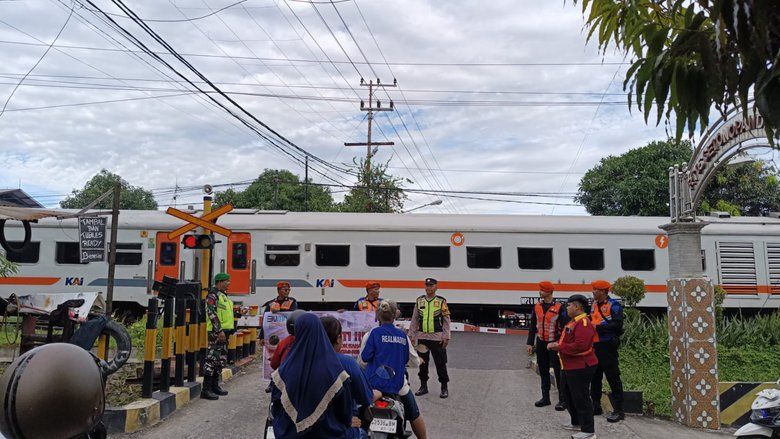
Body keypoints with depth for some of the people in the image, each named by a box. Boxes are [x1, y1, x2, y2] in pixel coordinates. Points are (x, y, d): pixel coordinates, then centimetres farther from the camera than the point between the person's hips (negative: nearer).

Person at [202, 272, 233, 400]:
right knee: (212, 358, -10)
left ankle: (215, 385, 23)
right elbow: (212, 313, -19)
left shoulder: (224, 295, 19)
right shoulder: (213, 294, -11)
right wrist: (219, 331, -23)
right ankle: (206, 389, -7)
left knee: (221, 359, 14)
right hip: (216, 331, -10)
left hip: (224, 330, 10)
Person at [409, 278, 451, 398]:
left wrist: (446, 337, -6)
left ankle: (444, 387, 13)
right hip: (422, 337, 3)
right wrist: (411, 335, 7)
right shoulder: (419, 301, 7)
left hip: (437, 338, -3)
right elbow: (414, 319, 11)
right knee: (422, 362, 11)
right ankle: (423, 386, 24)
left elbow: (446, 320, -1)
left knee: (440, 363, 1)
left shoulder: (441, 301, -1)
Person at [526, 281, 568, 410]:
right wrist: (530, 343, 9)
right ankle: (545, 398, 22)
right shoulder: (537, 307, 5)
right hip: (541, 344, 6)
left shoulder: (559, 307, -10)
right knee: (543, 371, 12)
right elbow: (532, 326, 11)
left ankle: (562, 400, 7)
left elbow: (564, 327, -10)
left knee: (558, 372, -1)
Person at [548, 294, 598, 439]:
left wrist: (560, 347, -22)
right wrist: (556, 344, 0)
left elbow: (580, 346, -31)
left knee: (581, 399, -2)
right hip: (568, 367, 11)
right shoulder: (573, 322, 13)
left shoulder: (583, 323, -21)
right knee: (568, 395, 21)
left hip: (580, 368, -11)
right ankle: (576, 423, 36)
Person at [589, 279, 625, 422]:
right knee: (595, 377, 14)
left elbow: (617, 324, -20)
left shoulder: (613, 305, -10)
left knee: (613, 378, -4)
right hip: (594, 345, 8)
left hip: (607, 346, -8)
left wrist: (598, 327, -22)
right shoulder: (594, 305, 14)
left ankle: (619, 410, 3)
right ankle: (596, 406, 26)